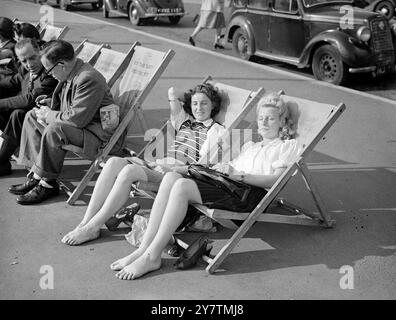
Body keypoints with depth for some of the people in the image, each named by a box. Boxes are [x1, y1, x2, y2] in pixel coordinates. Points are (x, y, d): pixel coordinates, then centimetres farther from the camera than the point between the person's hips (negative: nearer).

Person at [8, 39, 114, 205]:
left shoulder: (88, 79, -27)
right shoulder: (70, 74, 4)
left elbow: (77, 118, -31)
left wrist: (49, 115, -17)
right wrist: (51, 102, 8)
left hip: (96, 131, -11)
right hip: (79, 122, 11)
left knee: (53, 130, -33)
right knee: (31, 116, 10)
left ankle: (47, 184, -16)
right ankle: (36, 175, 1)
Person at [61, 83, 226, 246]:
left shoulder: (216, 130, 6)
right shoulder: (185, 120, 26)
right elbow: (172, 92, 34)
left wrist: (172, 169, -14)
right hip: (159, 165, 7)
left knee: (129, 171, -32)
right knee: (114, 162, -21)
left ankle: (92, 227, -28)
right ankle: (85, 222, -25)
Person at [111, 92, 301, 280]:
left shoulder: (288, 146, 15)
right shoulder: (250, 146, 37)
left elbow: (275, 180, -3)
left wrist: (238, 175, -12)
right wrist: (220, 168, -1)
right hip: (225, 186, 7)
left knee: (182, 186, -29)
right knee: (171, 177, -22)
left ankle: (151, 256, -31)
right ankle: (143, 249, -28)